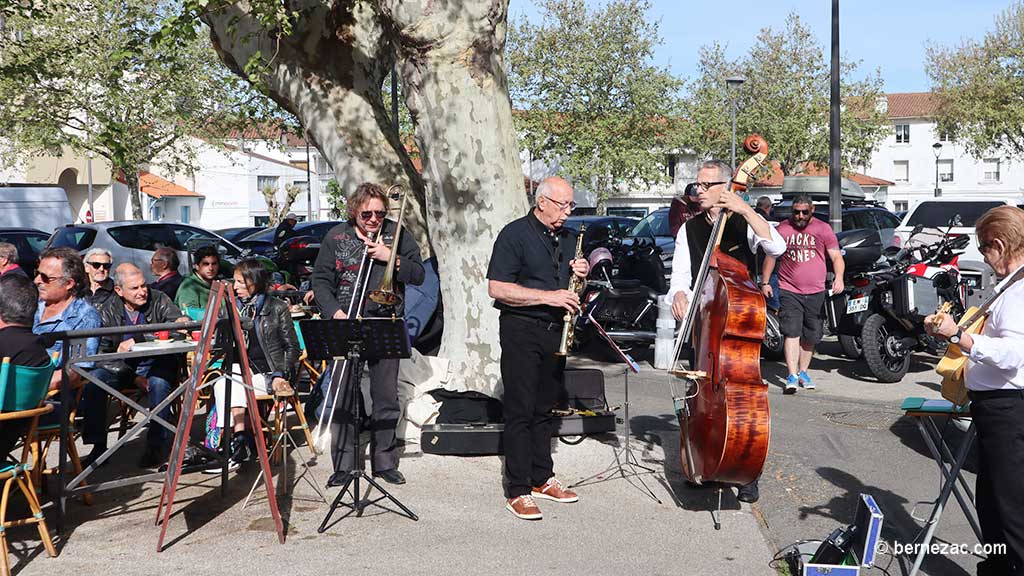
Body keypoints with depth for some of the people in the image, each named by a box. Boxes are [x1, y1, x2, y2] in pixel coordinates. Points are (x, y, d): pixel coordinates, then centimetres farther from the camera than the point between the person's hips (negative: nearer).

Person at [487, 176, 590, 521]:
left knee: (544, 410, 14)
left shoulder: (568, 238, 14)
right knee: (520, 411, -6)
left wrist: (582, 273, 1)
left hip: (556, 331, 7)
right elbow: (496, 288, -16)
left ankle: (542, 479, 23)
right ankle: (517, 492, -3)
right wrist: (549, 296, -20)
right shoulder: (515, 234, -8)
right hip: (521, 330, -7)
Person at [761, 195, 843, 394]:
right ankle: (792, 376, -15)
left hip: (816, 293, 2)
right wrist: (765, 282, 8)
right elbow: (770, 256, 13)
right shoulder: (782, 229, 4)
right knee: (791, 333, -13)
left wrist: (839, 277, -15)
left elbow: (837, 257, 3)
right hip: (789, 291, -2)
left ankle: (802, 372, 25)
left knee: (810, 336, 9)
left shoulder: (823, 229, 4)